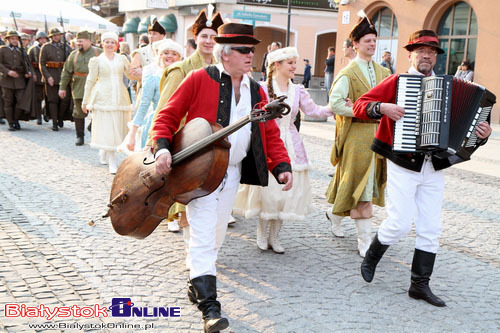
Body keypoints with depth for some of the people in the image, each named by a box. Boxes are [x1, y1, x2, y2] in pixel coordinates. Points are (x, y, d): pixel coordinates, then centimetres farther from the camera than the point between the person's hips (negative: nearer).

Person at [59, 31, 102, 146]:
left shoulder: (99, 53, 3)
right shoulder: (73, 54, 10)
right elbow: (66, 72, 12)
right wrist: (62, 87, 8)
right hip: (78, 89, 2)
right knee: (79, 113, 4)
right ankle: (80, 136, 15)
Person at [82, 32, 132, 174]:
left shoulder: (122, 58, 12)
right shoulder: (97, 60, 5)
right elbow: (91, 81, 6)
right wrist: (85, 101, 6)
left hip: (119, 97, 3)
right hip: (103, 97, -3)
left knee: (117, 126, 5)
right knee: (106, 128, -7)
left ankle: (104, 151, 29)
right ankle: (112, 162, -4)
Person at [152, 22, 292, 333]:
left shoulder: (257, 91, 7)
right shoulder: (199, 79, -7)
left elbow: (271, 134, 8)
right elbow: (168, 115, -5)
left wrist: (282, 166, -6)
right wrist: (163, 147, -21)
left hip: (233, 172, 6)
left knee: (216, 235, 18)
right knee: (203, 236, -9)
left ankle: (197, 283, 42)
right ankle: (209, 306, -5)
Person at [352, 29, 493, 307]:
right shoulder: (397, 82, 0)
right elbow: (360, 105, -4)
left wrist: (481, 134, -6)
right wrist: (383, 107, -22)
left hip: (434, 168, 4)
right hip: (403, 166, -4)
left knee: (431, 228, 5)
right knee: (400, 223, -7)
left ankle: (420, 284, 17)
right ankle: (371, 257, 21)